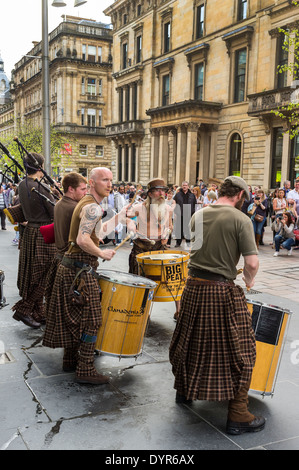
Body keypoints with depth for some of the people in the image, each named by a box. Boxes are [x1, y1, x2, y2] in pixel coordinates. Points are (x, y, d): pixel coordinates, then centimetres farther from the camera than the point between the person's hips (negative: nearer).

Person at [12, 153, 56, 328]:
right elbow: (55, 213, -17)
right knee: (44, 275, 3)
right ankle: (24, 309, 2)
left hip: (29, 232, 9)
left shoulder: (22, 185, 5)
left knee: (33, 274, 14)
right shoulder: (41, 187, -20)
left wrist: (51, 192, 11)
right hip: (44, 235, -8)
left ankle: (38, 312, 24)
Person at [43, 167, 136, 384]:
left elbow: (99, 232, 21)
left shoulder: (86, 204, 16)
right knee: (90, 319, -4)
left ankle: (71, 359, 30)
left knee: (74, 316, 18)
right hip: (81, 270, -10)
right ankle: (85, 371, 2)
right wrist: (102, 253, -14)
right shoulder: (93, 207, -17)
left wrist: (119, 217, 16)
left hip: (71, 267, 11)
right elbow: (83, 240, -27)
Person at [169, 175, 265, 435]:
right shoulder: (241, 219, -11)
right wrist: (248, 281, 6)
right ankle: (238, 416, 14)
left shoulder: (198, 215, 6)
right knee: (239, 350, 7)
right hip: (223, 291, -6)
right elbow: (252, 262, -15)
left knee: (190, 342, 22)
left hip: (194, 286, 6)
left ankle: (184, 390, 41)